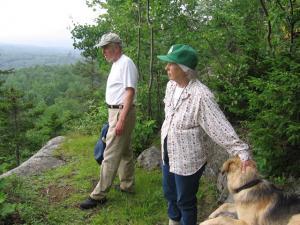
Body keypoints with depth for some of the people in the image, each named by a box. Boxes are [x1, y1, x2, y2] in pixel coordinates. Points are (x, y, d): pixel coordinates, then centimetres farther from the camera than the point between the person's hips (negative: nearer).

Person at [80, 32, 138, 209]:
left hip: (122, 112, -10)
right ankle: (128, 185, 31)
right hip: (116, 111, 10)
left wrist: (121, 120, -26)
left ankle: (99, 195, 1)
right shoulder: (117, 64, 15)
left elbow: (130, 92, -22)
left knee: (111, 155, -6)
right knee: (124, 151, 18)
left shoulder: (126, 63, -16)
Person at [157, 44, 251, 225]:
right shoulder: (171, 85, -3)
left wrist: (242, 152, -28)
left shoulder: (200, 95, -27)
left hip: (188, 160, -8)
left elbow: (220, 126, -26)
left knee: (185, 201, 13)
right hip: (168, 155, 8)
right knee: (169, 193, 26)